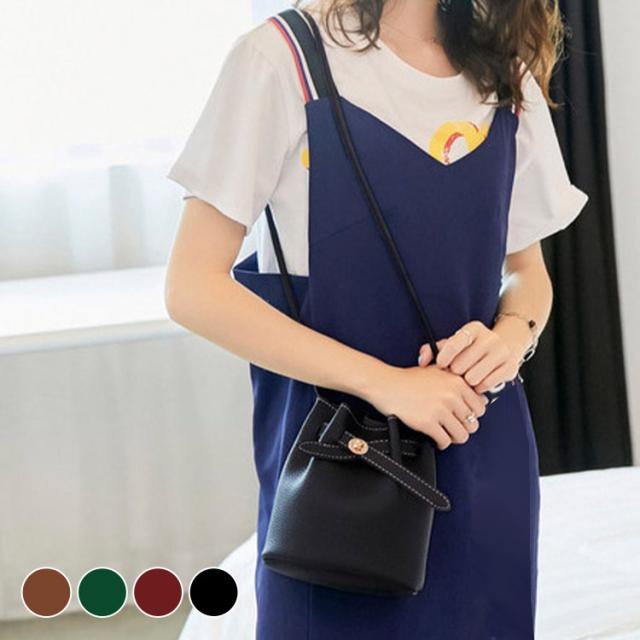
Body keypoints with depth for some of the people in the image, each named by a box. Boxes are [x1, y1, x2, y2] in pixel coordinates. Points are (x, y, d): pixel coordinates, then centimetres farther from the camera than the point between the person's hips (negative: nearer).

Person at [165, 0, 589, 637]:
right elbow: (192, 288, -12)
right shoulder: (282, 57, -9)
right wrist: (382, 382, -19)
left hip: (483, 456, 5)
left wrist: (510, 337, -7)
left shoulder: (508, 79, 7)